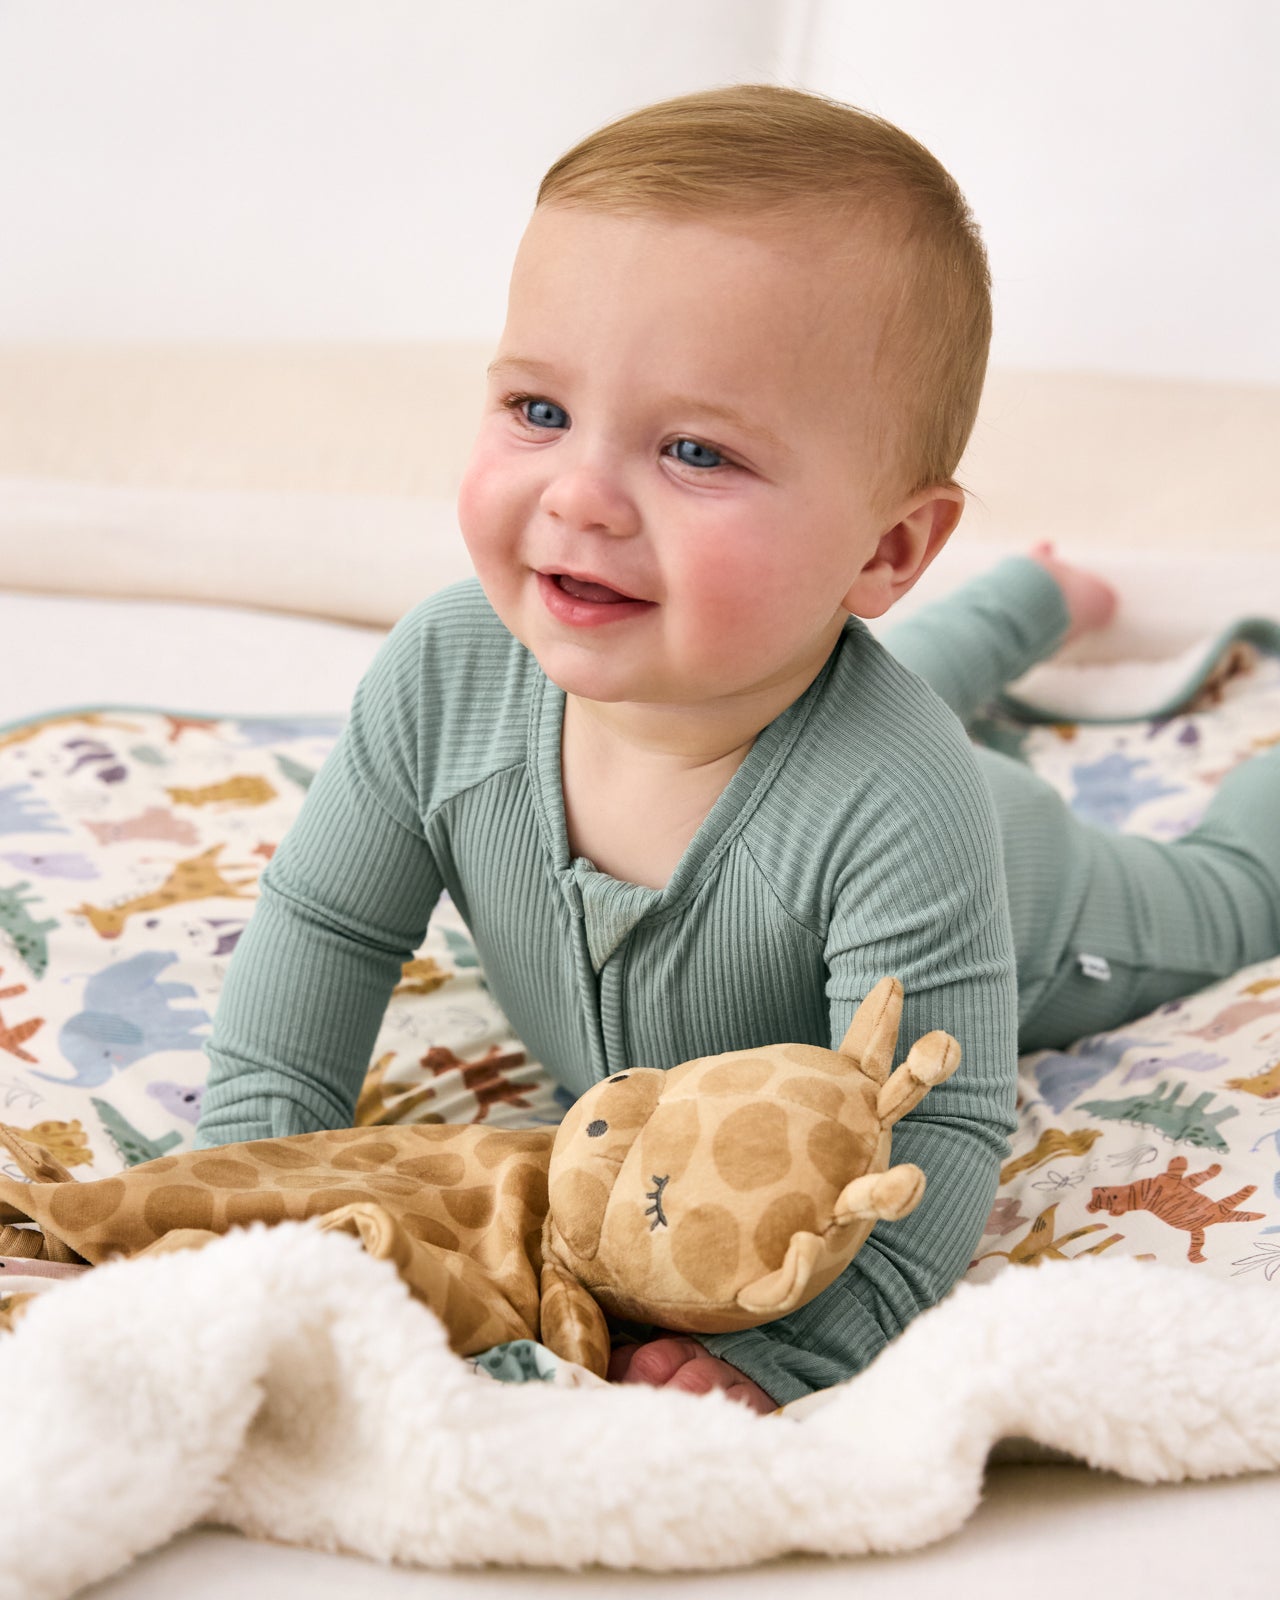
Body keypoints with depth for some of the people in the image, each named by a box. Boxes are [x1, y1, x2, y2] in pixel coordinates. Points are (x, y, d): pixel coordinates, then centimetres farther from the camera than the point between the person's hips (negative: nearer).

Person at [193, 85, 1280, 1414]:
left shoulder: (891, 817, -52)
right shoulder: (445, 672, -37)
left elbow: (936, 1135, -45)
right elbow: (326, 922, -21)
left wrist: (782, 1354, -56)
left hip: (1008, 920, -4)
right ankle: (1028, 600, 61)